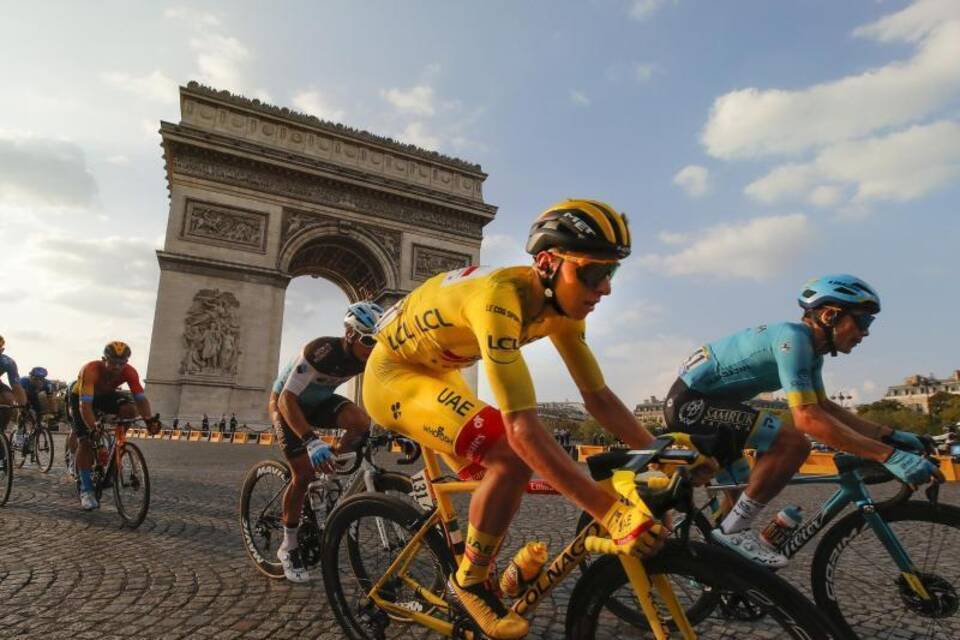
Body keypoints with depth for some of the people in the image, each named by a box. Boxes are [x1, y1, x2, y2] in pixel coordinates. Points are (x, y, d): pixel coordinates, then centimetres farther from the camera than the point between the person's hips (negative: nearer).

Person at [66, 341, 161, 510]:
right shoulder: (90, 370, -39)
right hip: (80, 397, -3)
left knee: (130, 410, -26)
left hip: (105, 394, 3)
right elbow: (85, 404, -44)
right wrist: (93, 428, -55)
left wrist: (149, 420, -49)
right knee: (85, 440, -15)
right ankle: (86, 490, -5)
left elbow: (140, 398, -33)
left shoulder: (129, 372, -30)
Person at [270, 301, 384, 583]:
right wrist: (311, 441, -49)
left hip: (320, 401, 4)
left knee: (363, 422, -24)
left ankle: (333, 460, 4)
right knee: (304, 473, -12)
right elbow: (287, 400, -37)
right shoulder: (320, 351, -35)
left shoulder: (370, 356, -20)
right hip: (287, 404, -4)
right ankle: (289, 547, 8)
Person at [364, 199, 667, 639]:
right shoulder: (500, 298, -37)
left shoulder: (561, 305, -10)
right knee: (511, 458, -25)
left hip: (437, 374, 9)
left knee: (499, 471, 9)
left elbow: (598, 396, -7)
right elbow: (524, 429, -42)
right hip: (394, 376, -8)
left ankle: (471, 572, 34)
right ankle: (468, 582, -2)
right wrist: (610, 512, -42)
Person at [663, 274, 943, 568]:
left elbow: (824, 406, 19)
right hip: (690, 402, -11)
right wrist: (889, 455, -25)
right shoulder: (793, 338, -20)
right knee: (793, 442, -21)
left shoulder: (812, 349, 11)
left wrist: (889, 435, 10)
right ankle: (734, 530, -11)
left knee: (740, 487, 21)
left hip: (698, 404, 11)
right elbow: (807, 418, -28)